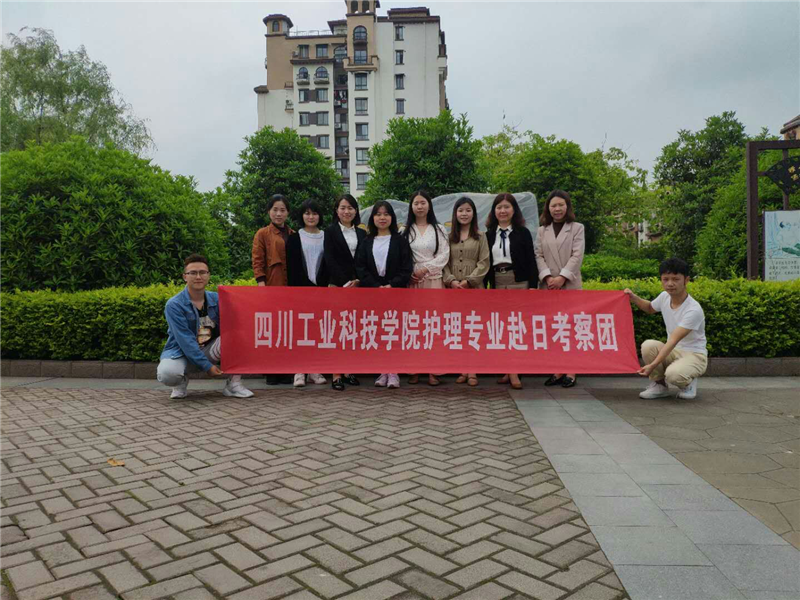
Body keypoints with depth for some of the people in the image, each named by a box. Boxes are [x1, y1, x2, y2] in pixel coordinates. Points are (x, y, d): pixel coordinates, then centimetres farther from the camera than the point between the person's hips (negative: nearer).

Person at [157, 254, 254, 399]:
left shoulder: (216, 299, -1)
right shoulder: (174, 305, -14)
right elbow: (186, 340, -19)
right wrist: (207, 366, -23)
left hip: (209, 350, 3)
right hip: (182, 352, -3)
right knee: (167, 373, -36)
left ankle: (234, 383, -10)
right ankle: (181, 382, 4)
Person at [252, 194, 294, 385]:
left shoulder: (293, 235, 15)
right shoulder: (262, 234, 5)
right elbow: (257, 261, -2)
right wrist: (261, 283, -14)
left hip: (292, 286, 4)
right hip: (272, 286, -4)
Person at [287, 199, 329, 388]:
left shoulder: (326, 237, 12)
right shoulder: (294, 238, 8)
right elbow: (291, 267, 3)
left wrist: (324, 286, -2)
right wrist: (296, 290, -7)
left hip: (321, 289, 2)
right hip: (301, 289, -2)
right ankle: (299, 371, -4)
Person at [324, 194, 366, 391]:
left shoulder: (362, 233, 16)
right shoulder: (330, 232, 5)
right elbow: (329, 260, -4)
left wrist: (357, 281, -4)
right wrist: (345, 283, -11)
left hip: (358, 286, 3)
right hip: (338, 286, -3)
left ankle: (348, 371, 9)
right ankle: (336, 374, -4)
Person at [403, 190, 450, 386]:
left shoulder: (439, 229, 10)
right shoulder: (405, 230, 10)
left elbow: (444, 255, 0)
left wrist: (425, 269, -10)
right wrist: (407, 273, -12)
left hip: (433, 281, 0)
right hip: (411, 282, 0)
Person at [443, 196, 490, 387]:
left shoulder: (480, 236, 7)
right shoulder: (448, 236, 11)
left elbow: (484, 263, -1)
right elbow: (444, 262, 6)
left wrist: (468, 281, -11)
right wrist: (451, 280, -10)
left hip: (474, 288, -2)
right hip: (453, 288, 2)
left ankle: (472, 371, 2)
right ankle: (463, 369, 11)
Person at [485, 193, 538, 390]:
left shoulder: (522, 232, 3)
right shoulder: (489, 234, 11)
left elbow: (530, 260, -1)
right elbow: (485, 262, 12)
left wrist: (532, 286, -7)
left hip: (518, 283, -3)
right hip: (496, 283, 3)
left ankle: (513, 371, -5)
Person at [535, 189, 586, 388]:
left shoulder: (577, 228, 8)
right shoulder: (542, 230, 14)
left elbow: (577, 256, -3)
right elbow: (538, 256, 4)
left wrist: (562, 277, -15)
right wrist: (547, 277, -12)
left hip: (570, 285, -2)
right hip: (547, 285, 2)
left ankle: (571, 371, 2)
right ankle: (557, 370, 8)